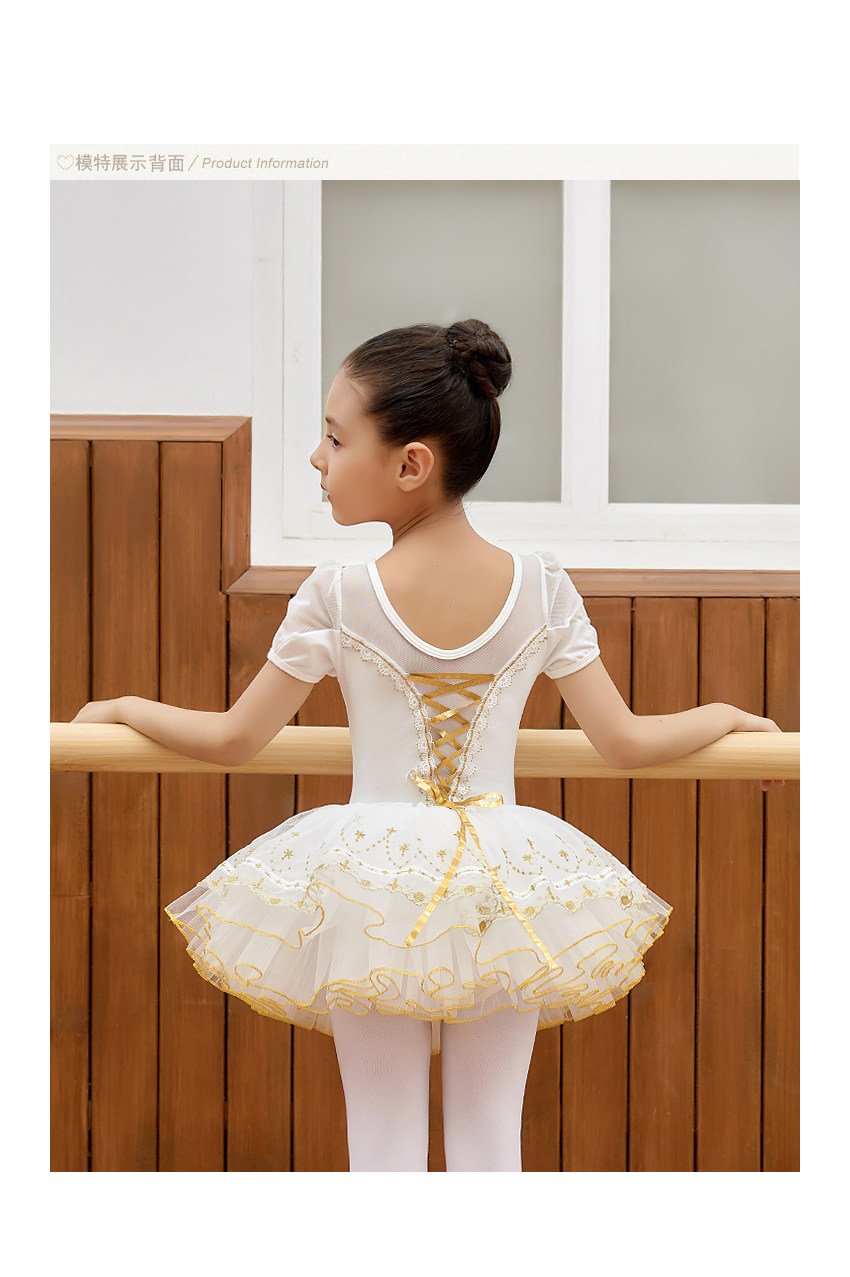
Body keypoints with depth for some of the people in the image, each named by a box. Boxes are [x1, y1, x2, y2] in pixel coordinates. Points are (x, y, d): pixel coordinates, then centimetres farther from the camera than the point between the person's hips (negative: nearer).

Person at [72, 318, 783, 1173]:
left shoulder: (337, 598, -12)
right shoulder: (542, 587, -5)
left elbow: (233, 740, -3)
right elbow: (624, 743, -1)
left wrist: (121, 707, 15)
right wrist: (726, 715, 18)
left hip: (374, 890, -2)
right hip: (505, 892, 2)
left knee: (385, 1140, 9)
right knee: (490, 1137, 12)